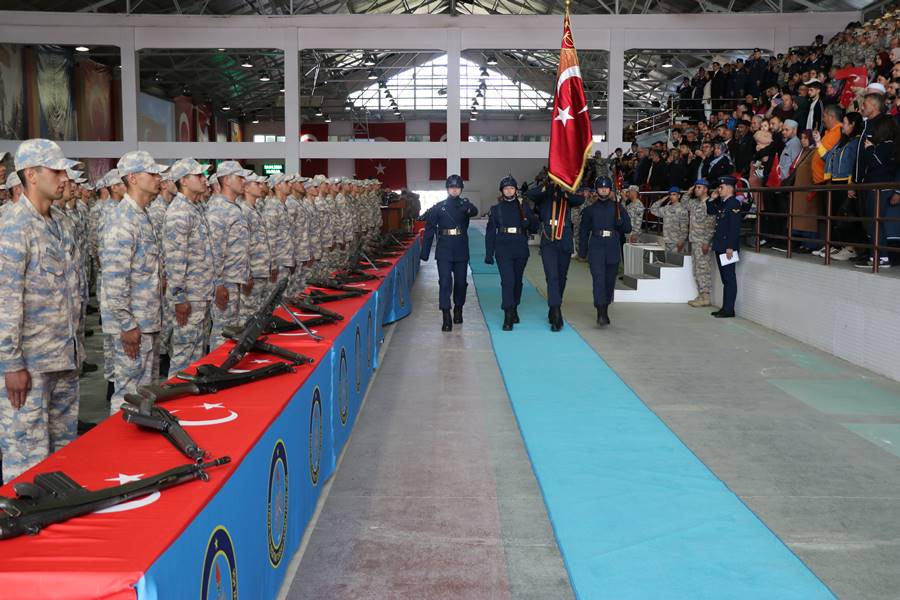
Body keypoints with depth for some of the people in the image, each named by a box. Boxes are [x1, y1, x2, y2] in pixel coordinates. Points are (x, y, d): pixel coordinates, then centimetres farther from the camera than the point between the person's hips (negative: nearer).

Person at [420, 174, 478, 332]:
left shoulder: (465, 204, 3)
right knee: (445, 282, -9)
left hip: (461, 250, 1)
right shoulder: (438, 207, 2)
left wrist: (469, 209, -48)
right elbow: (429, 229, 4)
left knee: (460, 282, 10)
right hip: (444, 250, -1)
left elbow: (474, 211, -22)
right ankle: (446, 317, -10)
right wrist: (425, 252, 0)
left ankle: (458, 309, 32)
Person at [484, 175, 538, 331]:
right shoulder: (496, 209, 5)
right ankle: (508, 317, -15)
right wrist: (489, 254, 1)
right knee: (508, 281, -14)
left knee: (517, 281, 12)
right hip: (503, 250, -2)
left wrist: (529, 222, -14)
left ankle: (514, 310, 31)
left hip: (521, 250, 2)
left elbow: (534, 228, 10)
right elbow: (490, 232, 5)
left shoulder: (524, 207, 8)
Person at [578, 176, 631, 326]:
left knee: (610, 281, 9)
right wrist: (583, 251, 7)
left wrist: (620, 221, -13)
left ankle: (605, 310, 25)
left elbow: (628, 229, 6)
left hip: (613, 250, 2)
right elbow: (583, 232, 11)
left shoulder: (617, 208, 9)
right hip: (596, 250, -2)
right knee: (599, 279, -15)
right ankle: (601, 314, -22)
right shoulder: (590, 210, 8)